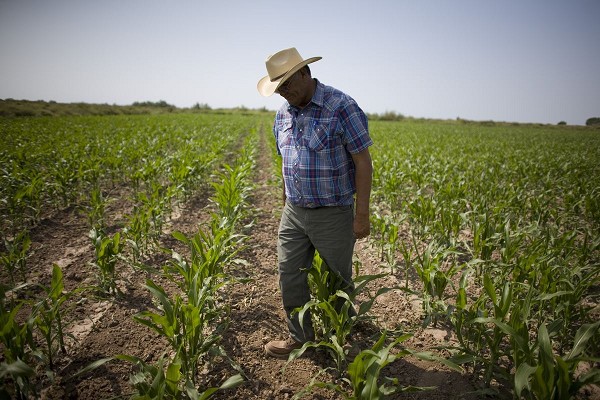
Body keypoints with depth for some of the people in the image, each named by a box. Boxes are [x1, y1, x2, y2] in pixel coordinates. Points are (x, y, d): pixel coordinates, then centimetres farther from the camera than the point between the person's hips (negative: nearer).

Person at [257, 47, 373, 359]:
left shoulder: (342, 107, -15)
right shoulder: (283, 114, 7)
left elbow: (363, 163, -14)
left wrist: (362, 214, -15)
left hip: (333, 214, -5)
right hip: (294, 213, 6)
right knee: (290, 276, 9)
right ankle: (300, 337, 29)